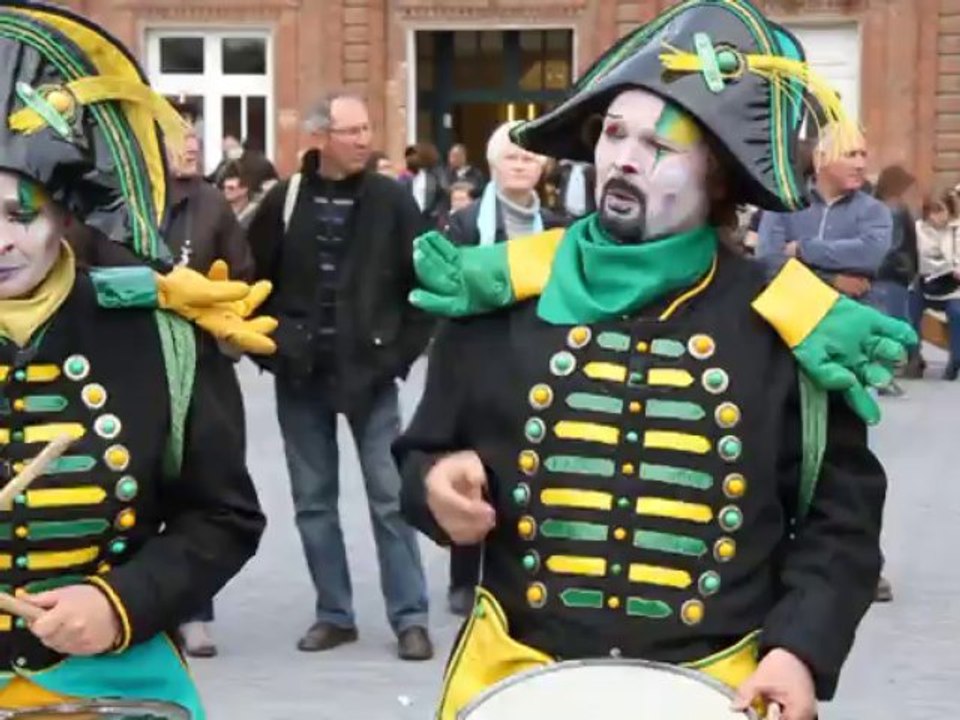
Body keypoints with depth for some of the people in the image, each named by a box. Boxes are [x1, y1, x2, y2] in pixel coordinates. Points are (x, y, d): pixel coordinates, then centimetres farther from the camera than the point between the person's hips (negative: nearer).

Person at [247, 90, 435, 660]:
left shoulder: (392, 201, -3)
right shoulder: (285, 201, 1)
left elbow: (426, 282, 1)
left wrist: (404, 351, -5)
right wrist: (269, 347, 1)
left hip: (370, 372, -2)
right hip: (300, 375, 2)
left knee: (390, 497, -1)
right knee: (314, 500, 8)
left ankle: (410, 617, 6)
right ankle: (334, 613, 19)